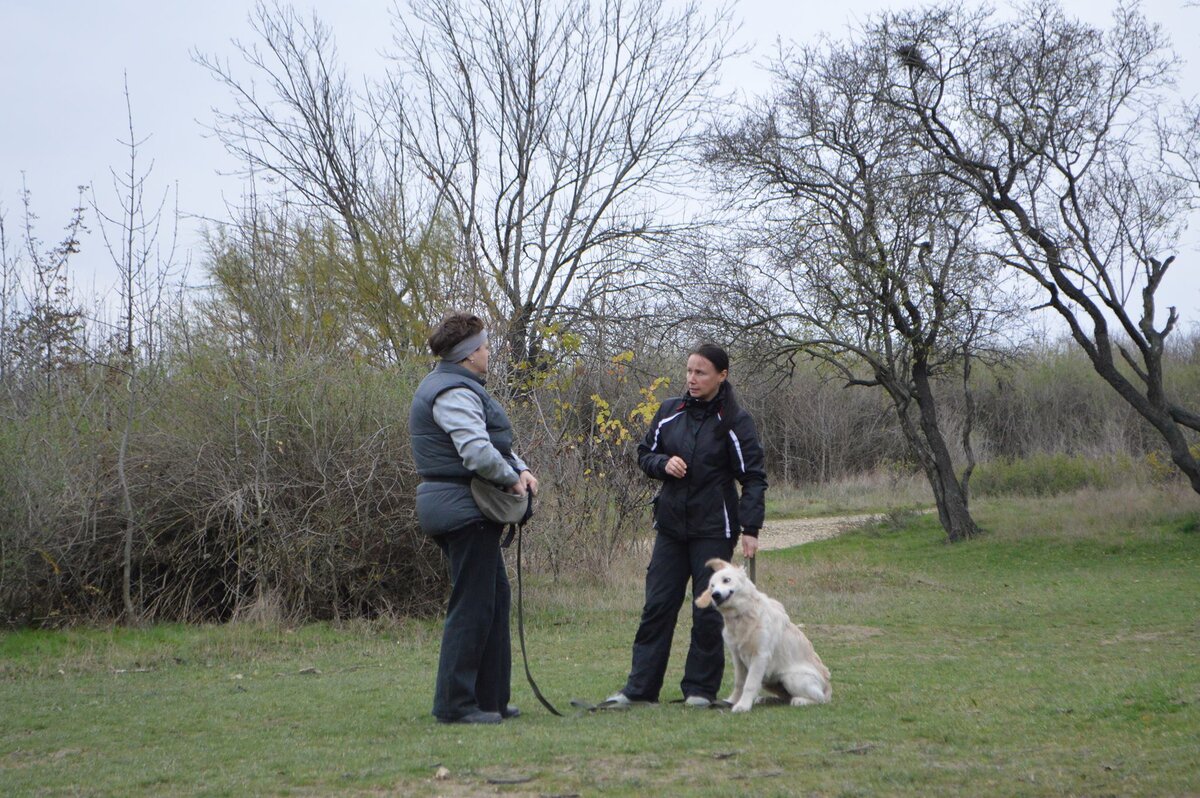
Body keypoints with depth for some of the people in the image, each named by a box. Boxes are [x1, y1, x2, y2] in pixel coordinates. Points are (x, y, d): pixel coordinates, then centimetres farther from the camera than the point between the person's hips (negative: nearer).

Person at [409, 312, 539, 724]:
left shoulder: (457, 387, 19)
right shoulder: (453, 392, -16)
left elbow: (495, 443, 20)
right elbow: (479, 453, -27)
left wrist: (520, 469, 3)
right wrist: (513, 478, -11)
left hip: (455, 507, 11)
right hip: (464, 509, -11)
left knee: (495, 598, 16)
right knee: (472, 606, -6)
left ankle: (490, 698, 22)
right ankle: (455, 703, -1)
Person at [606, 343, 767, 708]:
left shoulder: (735, 421, -6)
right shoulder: (669, 412, 6)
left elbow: (753, 477, -6)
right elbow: (644, 453, 16)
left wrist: (750, 528, -15)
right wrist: (664, 463, -8)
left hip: (714, 529, -4)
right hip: (671, 525, 4)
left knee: (708, 611, 0)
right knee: (657, 605, 4)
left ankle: (700, 688, 12)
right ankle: (639, 687, 8)